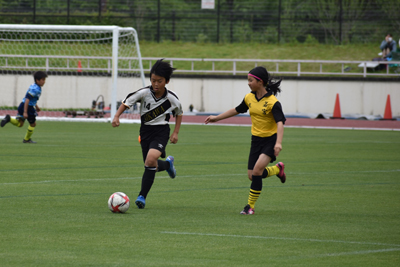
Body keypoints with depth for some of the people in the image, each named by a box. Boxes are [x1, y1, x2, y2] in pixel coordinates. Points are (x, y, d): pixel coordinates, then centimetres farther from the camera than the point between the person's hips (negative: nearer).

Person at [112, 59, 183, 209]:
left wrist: (176, 133, 4)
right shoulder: (144, 93, -13)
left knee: (151, 159, -26)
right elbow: (127, 102, -3)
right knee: (151, 166, 9)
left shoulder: (171, 98, -10)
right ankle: (168, 163, 47)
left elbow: (179, 113, 9)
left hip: (161, 131, -3)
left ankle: (143, 196, -18)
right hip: (145, 130, 3)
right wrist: (116, 116, -17)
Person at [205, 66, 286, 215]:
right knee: (252, 176, 3)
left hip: (271, 139, -7)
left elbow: (280, 123, -26)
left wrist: (278, 143, -40)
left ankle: (250, 206, -9)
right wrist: (217, 118, 26)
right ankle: (277, 169, 33)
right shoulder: (249, 98, 3)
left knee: (257, 170, -22)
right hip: (256, 140, 7)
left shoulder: (272, 102, -17)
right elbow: (236, 110, 21)